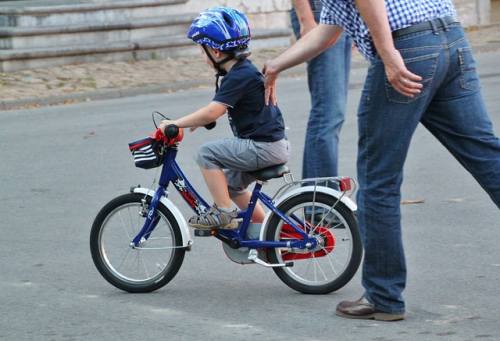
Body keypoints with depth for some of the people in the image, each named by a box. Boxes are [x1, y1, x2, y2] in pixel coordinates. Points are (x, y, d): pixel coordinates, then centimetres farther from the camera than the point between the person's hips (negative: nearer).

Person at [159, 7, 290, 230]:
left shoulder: (239, 76, -18)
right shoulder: (243, 71, 13)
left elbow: (212, 112, -26)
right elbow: (217, 110, 24)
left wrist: (175, 124, -20)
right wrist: (196, 121, 15)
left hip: (264, 146, -10)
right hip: (272, 144, 10)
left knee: (207, 153, -13)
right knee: (231, 184, 23)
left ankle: (223, 213, -8)